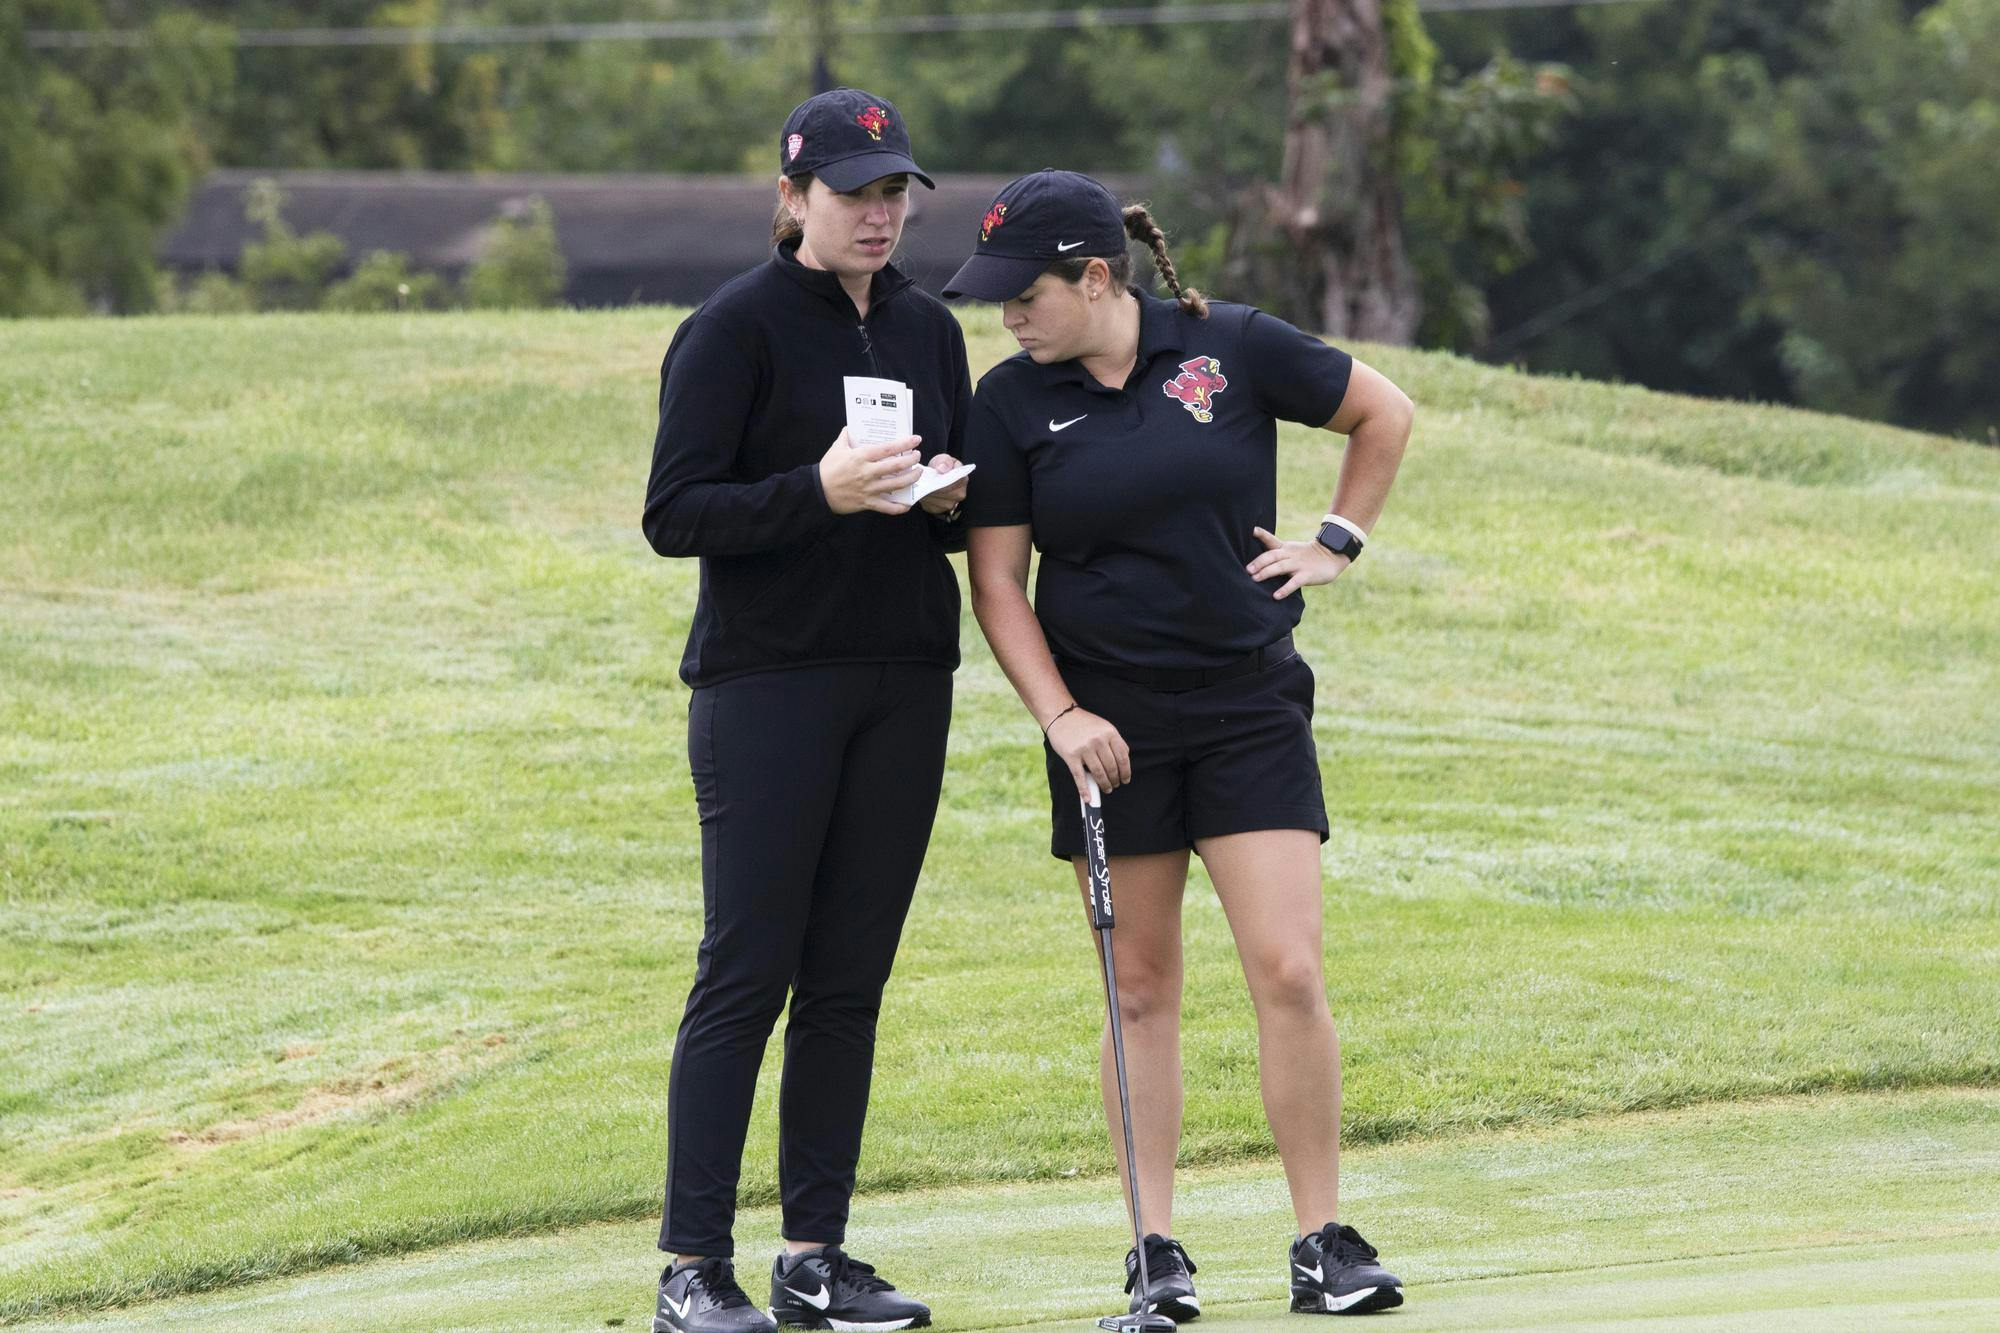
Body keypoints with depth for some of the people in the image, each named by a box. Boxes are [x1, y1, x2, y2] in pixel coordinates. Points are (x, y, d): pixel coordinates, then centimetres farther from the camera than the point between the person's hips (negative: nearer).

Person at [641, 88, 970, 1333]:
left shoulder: (928, 328, 13)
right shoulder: (735, 327, -5)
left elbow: (975, 508, 21)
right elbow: (674, 515, -10)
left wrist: (949, 498, -3)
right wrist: (818, 493, -23)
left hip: (905, 688, 5)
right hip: (766, 681, -5)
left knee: (851, 979, 5)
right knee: (747, 973, -7)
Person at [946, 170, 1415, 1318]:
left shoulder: (1233, 349, -5)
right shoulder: (1012, 404, -2)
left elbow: (1385, 413, 9)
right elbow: (997, 578, 0)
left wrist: (1337, 544, 5)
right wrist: (1058, 714, -10)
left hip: (1251, 704, -1)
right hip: (1110, 721, 1)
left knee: (1290, 972, -9)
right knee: (1142, 984, 4)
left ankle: (1325, 1244, -1)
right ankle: (1156, 1247, 10)